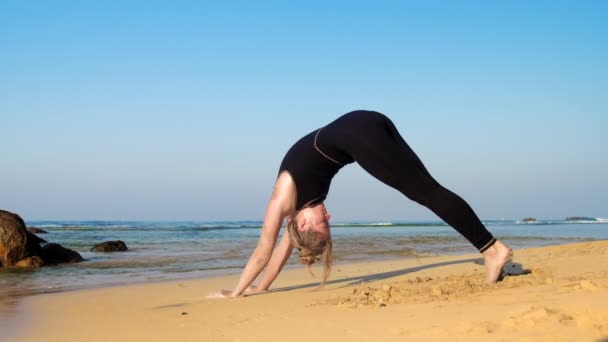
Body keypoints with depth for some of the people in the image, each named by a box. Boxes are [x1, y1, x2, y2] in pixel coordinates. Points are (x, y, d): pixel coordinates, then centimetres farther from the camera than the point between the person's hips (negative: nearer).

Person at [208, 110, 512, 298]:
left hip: (358, 134, -7)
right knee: (425, 190, 6)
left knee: (426, 191, -12)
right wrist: (262, 287, 39)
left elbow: (264, 248, 11)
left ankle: (493, 249, -16)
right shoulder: (304, 198, 26)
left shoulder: (285, 197, 8)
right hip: (369, 125, 7)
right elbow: (286, 242, 33)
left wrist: (236, 292, 18)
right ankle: (492, 250, 4)